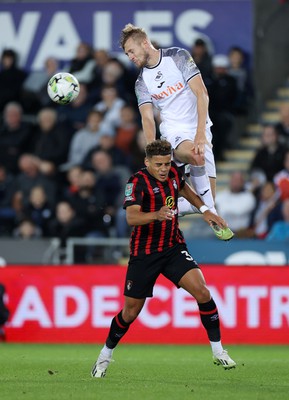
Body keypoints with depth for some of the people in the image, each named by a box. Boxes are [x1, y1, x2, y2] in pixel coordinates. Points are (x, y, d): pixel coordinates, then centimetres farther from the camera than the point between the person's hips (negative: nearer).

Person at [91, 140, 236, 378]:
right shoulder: (138, 182, -18)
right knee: (131, 312, 2)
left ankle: (218, 351, -4)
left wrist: (205, 210, 19)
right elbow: (131, 217, -33)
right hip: (144, 254, -4)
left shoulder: (173, 173, 0)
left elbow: (184, 189, 26)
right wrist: (157, 215, -50)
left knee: (202, 292, -16)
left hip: (174, 248, 4)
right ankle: (105, 356, 26)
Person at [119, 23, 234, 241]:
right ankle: (213, 215, -29)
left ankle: (172, 209, 18)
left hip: (199, 130, 0)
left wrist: (201, 133, -22)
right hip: (173, 132, 0)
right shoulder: (142, 82, 7)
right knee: (195, 155, -36)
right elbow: (147, 118, -2)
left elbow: (201, 93, -11)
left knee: (207, 197, -9)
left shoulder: (179, 57, -4)